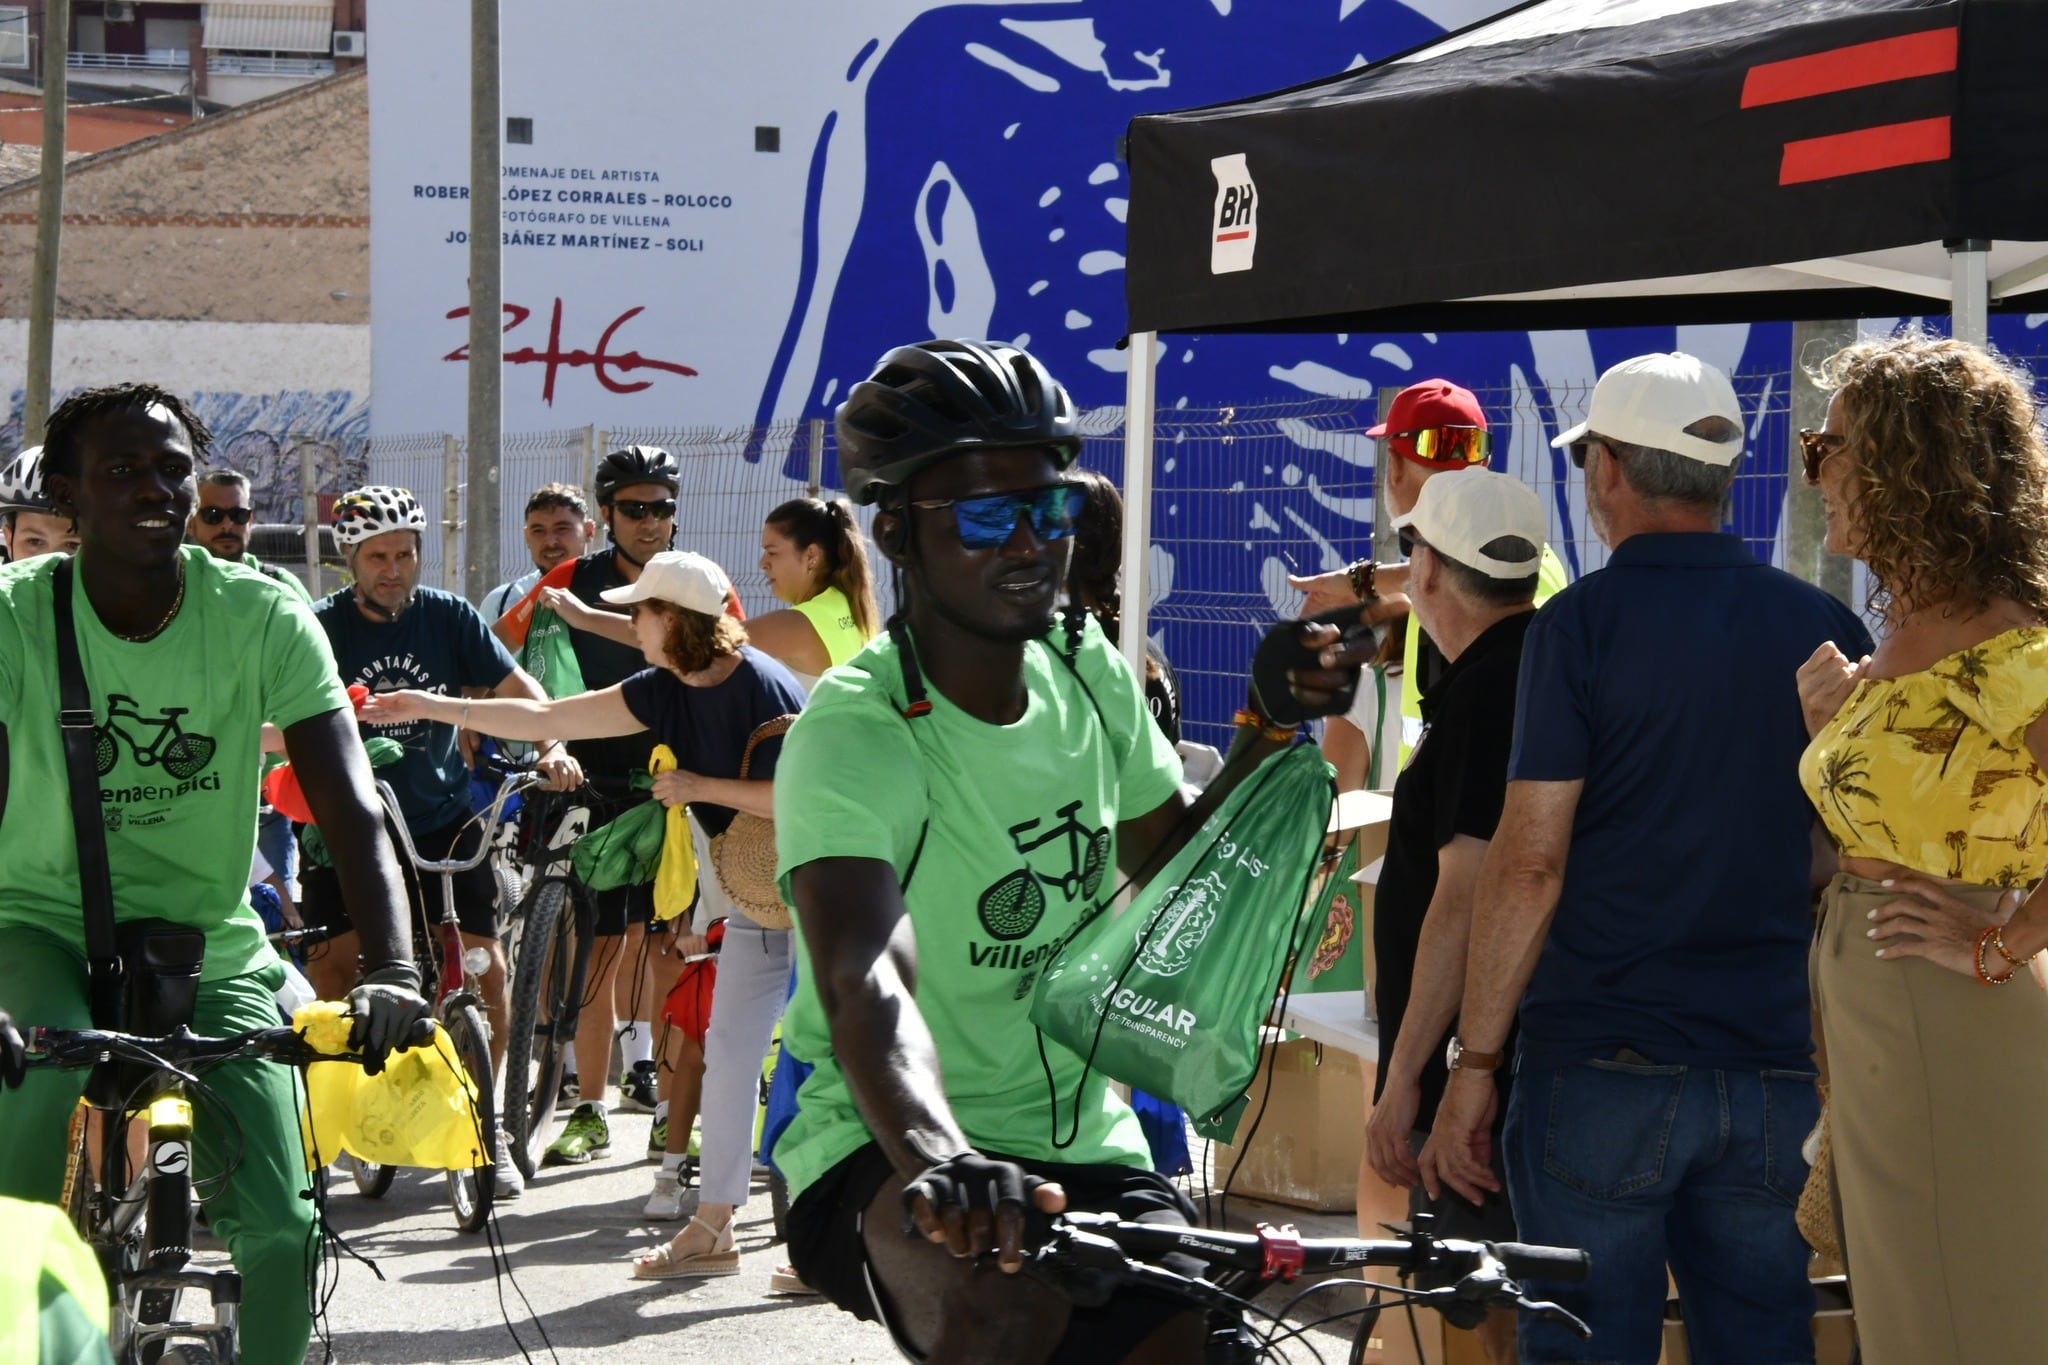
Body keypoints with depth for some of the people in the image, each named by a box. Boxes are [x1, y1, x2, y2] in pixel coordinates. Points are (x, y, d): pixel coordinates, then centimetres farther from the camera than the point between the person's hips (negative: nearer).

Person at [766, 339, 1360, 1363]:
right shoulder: (854, 736, -21)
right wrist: (938, 1158, -57)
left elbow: (1170, 866, 18)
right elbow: (865, 979, -38)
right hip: (893, 1148, -6)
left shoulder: (1088, 673, 1)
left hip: (1087, 1143, 7)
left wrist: (1264, 735, 0)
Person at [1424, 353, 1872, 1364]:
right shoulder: (1825, 629, 7)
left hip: (1604, 1065, -4)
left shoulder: (1583, 623, -8)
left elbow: (1529, 863, -11)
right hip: (1777, 1071, 5)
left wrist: (1473, 1063, -6)